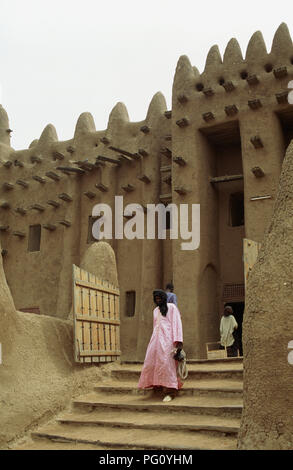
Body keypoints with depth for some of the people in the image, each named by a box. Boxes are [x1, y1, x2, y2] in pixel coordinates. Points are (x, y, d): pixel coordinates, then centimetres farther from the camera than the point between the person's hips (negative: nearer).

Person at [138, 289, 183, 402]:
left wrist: (178, 342, -15)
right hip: (156, 339, 7)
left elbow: (177, 324, -5)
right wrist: (154, 341, 19)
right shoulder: (155, 310, 22)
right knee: (151, 362, -1)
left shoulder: (171, 307, 3)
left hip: (167, 339, -6)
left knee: (167, 363, -12)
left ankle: (170, 392, -10)